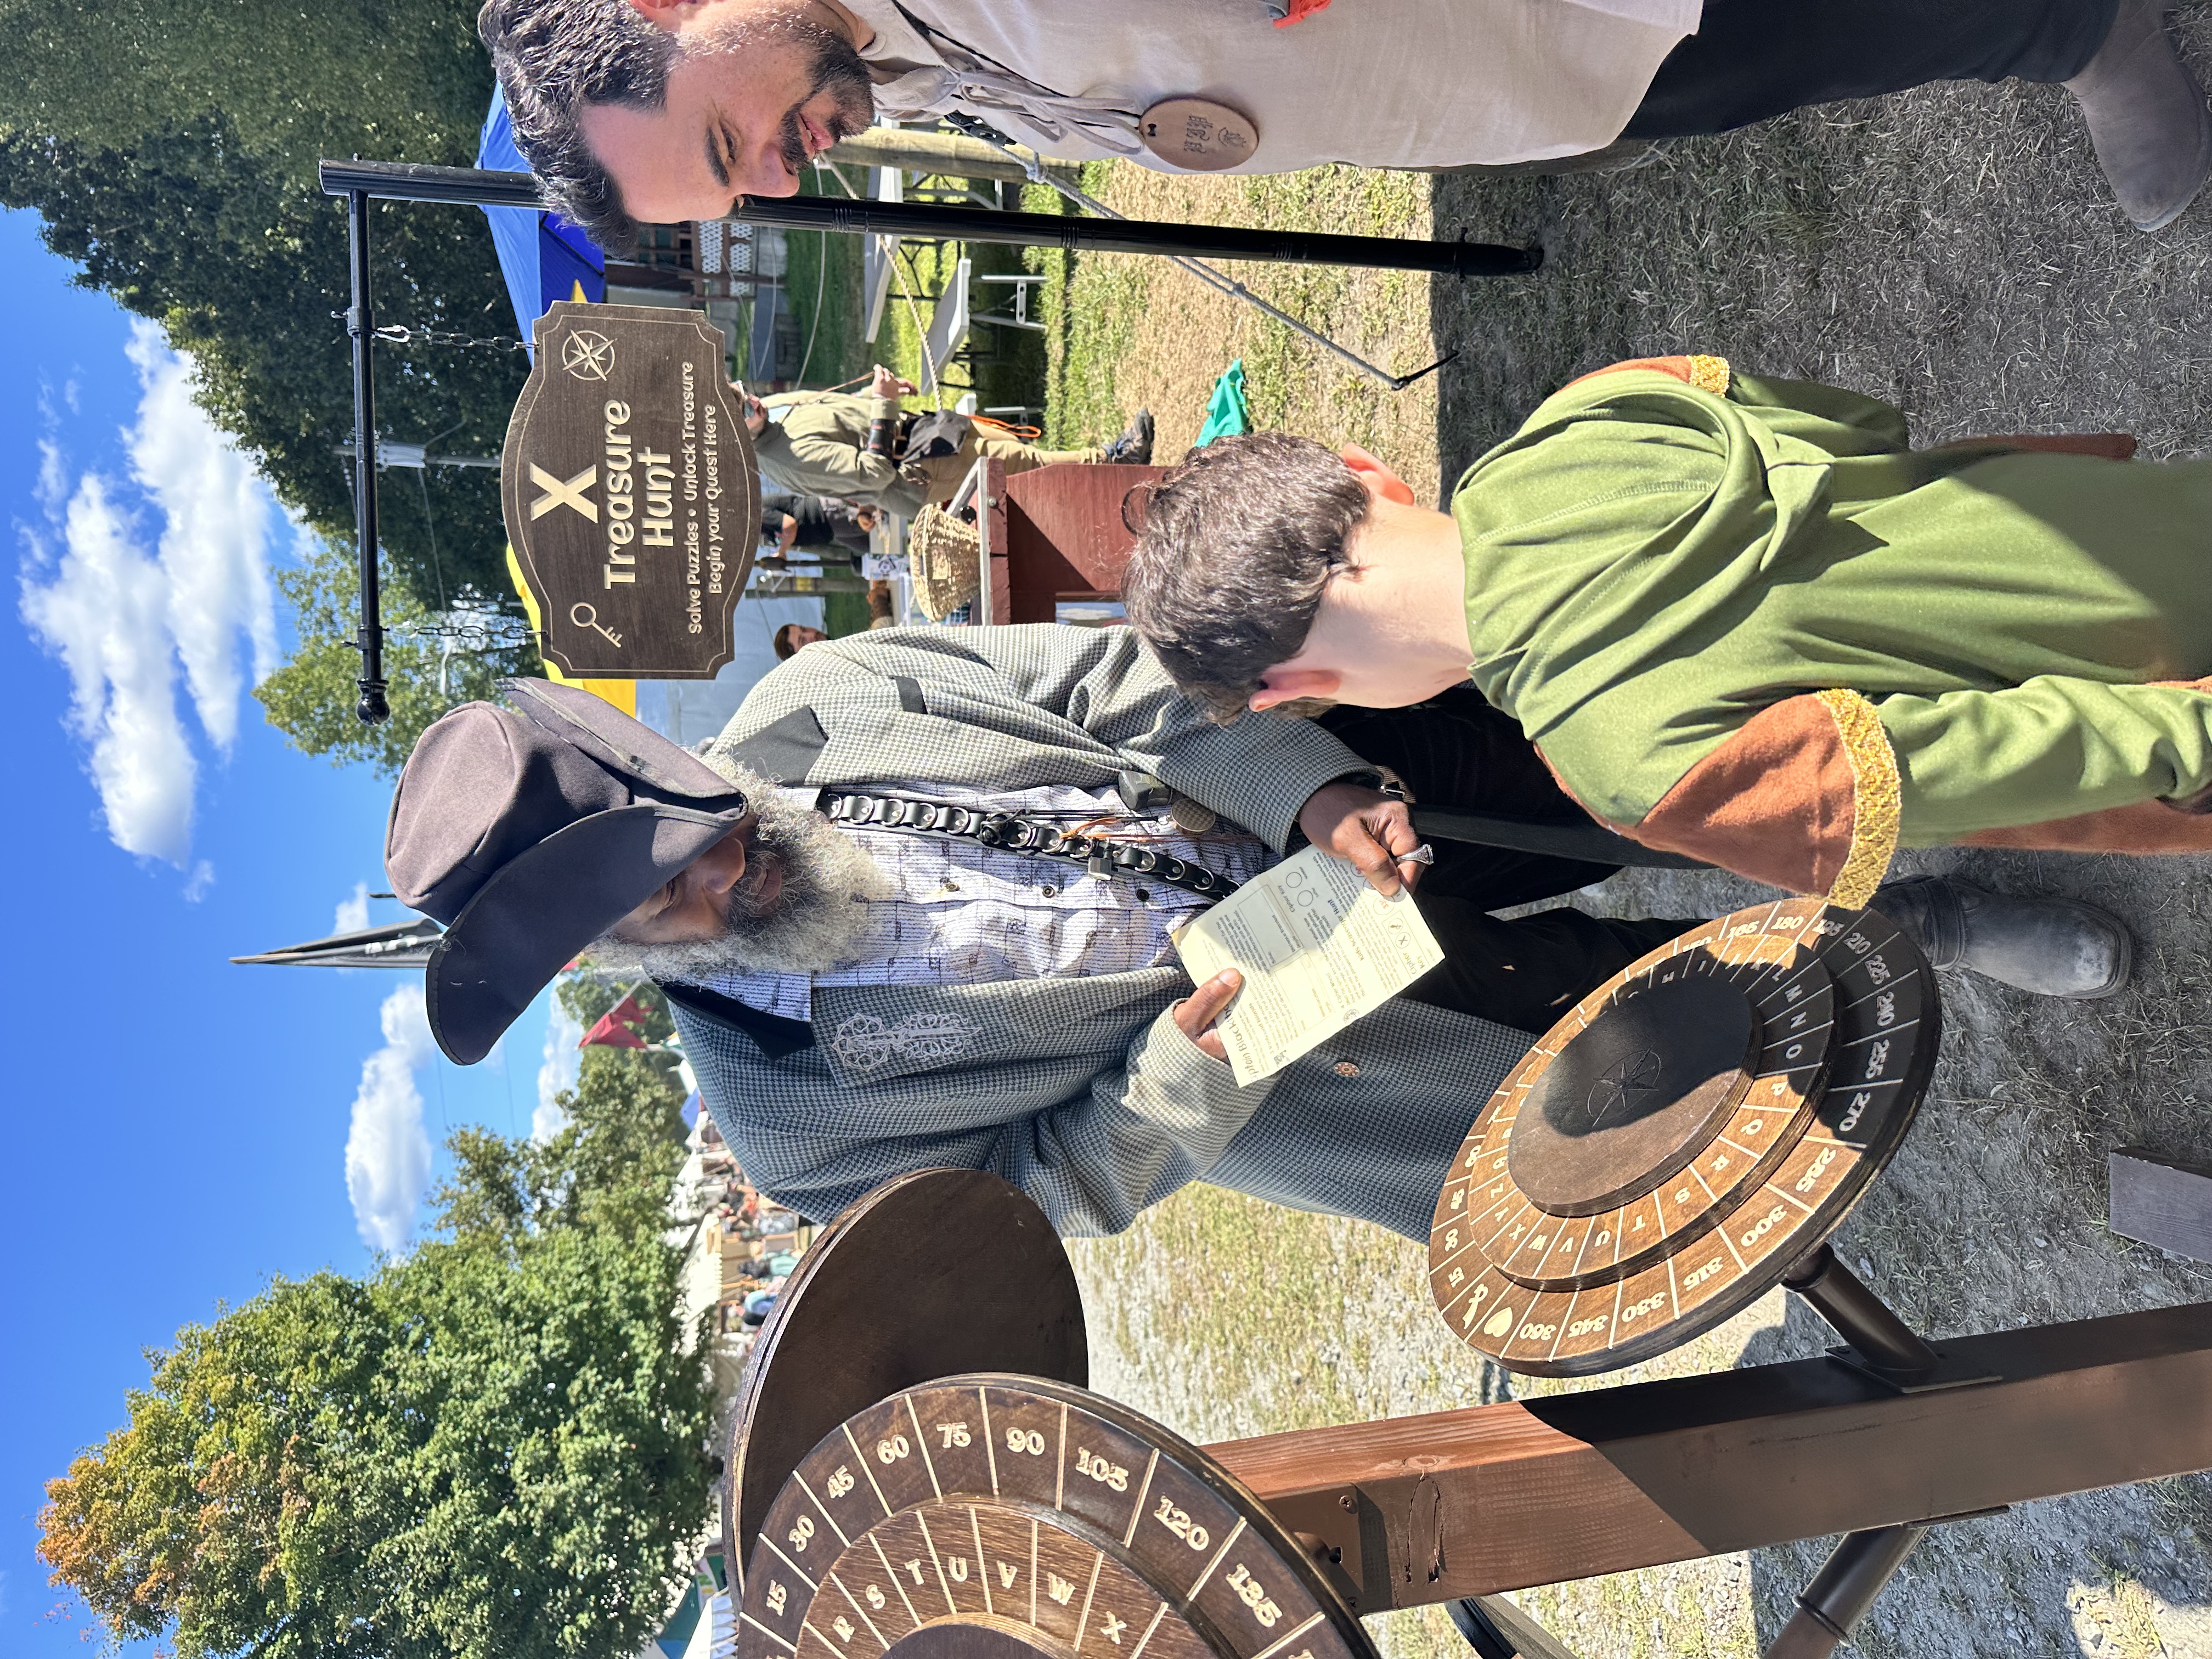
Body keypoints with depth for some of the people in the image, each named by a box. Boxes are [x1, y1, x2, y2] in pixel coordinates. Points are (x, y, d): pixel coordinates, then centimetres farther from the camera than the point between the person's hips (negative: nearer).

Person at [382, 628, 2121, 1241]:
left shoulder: (812, 709, -12)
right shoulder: (793, 1115, -15)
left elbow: (1113, 678, -12)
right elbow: (1045, 1178, -8)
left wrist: (1318, 785, -24)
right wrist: (1177, 1071, -26)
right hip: (1234, 1042, -2)